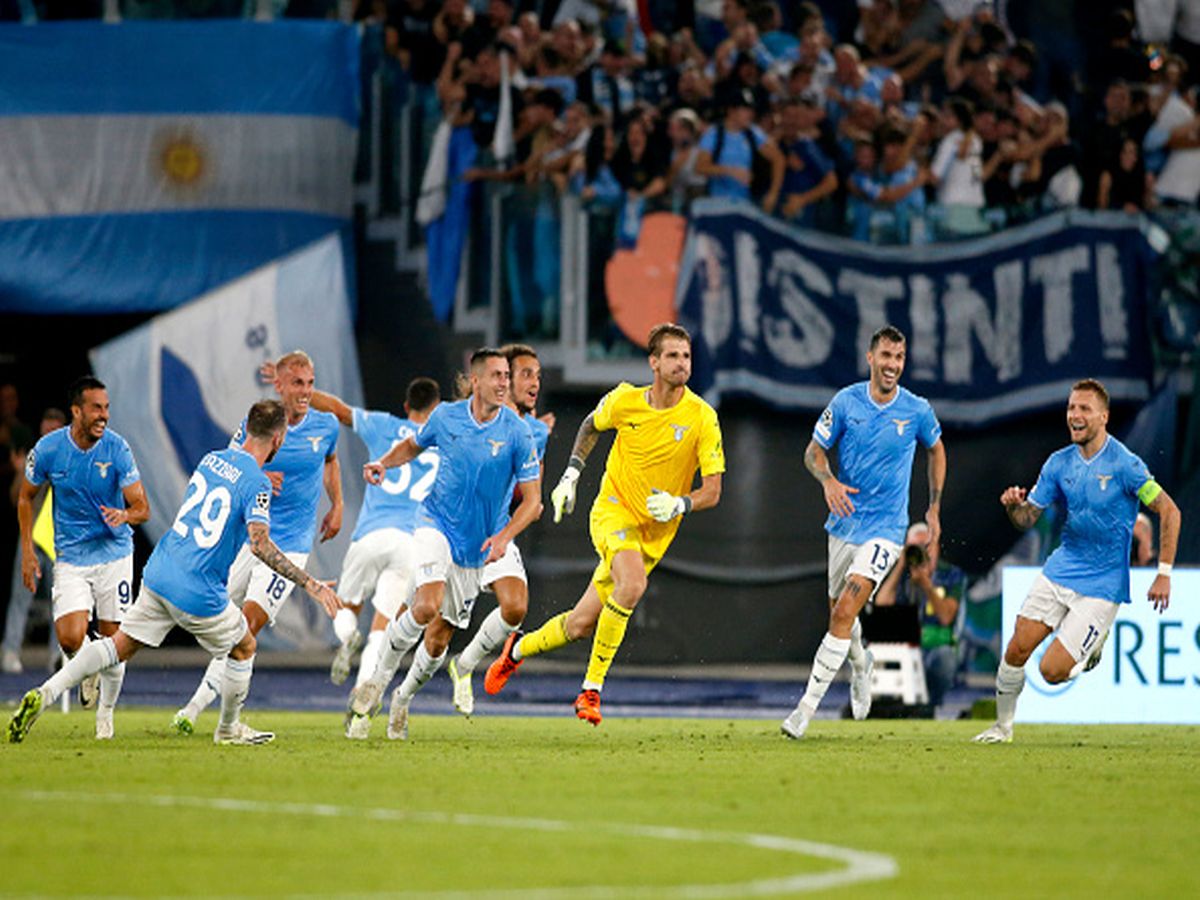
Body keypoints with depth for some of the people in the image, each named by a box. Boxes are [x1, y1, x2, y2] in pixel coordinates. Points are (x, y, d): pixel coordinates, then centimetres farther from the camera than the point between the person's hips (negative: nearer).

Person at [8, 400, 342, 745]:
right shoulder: (255, 483, -14)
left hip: (158, 573, 6)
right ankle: (229, 728, 34)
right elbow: (261, 545, -25)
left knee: (120, 645, 10)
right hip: (199, 594, -6)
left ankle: (44, 694, -5)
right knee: (244, 648, 19)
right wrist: (310, 584, -24)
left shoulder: (212, 458, 7)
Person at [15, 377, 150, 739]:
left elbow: (142, 507, -10)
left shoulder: (116, 448, -11)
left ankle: (105, 712, 24)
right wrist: (27, 551, 3)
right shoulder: (47, 450, -9)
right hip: (71, 557, 0)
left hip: (114, 553, 0)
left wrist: (125, 515, -34)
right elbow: (26, 497, 9)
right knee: (70, 638, -17)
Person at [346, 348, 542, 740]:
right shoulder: (446, 417, -5)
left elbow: (532, 499, -9)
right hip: (438, 527, -2)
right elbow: (414, 445, 18)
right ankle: (378, 680, -2)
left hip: (488, 540, 2)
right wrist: (384, 462, -3)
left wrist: (504, 537, -24)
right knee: (427, 608, -25)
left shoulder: (517, 434, -12)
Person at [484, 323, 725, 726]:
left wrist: (679, 504, -28)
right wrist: (571, 475, 9)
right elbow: (591, 425, 18)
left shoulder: (702, 418, -12)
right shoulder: (625, 401, -7)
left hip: (655, 532, 2)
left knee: (581, 625, 3)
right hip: (613, 510, -2)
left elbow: (712, 491, -9)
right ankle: (592, 688, -19)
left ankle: (519, 649, 32)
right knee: (633, 583, -31)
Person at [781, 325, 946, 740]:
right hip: (845, 521, 3)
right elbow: (814, 451, 2)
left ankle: (808, 705, -16)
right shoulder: (846, 402, -5)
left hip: (885, 527, -3)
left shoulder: (917, 411, -7)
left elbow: (936, 450, 13)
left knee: (845, 612, -17)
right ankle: (860, 665, 51)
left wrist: (935, 508, 12)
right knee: (839, 609, 17)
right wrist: (828, 481, -20)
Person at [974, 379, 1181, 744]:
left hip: (1102, 586, -5)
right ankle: (1003, 725, 17)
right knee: (1017, 649, -4)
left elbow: (1170, 512, -13)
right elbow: (1028, 518, 6)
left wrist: (1164, 574, -15)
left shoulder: (1124, 464, -16)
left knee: (1052, 670, -10)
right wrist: (1013, 506, -19)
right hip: (1059, 572, 5)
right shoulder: (1059, 463, 1)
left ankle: (1095, 643, 21)